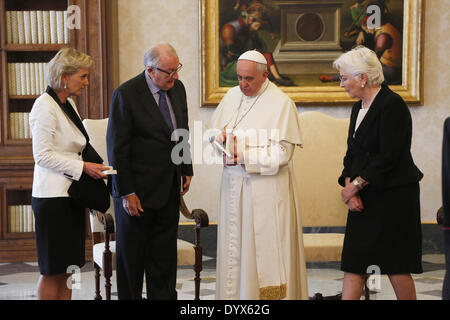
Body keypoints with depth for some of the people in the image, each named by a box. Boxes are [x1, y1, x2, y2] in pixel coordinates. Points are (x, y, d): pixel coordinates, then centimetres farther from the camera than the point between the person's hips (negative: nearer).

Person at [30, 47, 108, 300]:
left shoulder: (69, 104, 14)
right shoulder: (45, 106, -13)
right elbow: (43, 155, -18)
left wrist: (93, 168, 9)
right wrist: (82, 167, -19)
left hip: (71, 194, 9)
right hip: (53, 196, -9)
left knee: (66, 269, 10)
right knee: (52, 271, -2)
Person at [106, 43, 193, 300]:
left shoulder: (177, 88, 4)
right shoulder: (126, 95, -16)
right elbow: (117, 148, -15)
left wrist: (187, 169, 14)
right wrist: (126, 192, -17)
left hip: (169, 187, 6)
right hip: (138, 189, -6)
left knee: (165, 254, 13)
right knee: (132, 254, 7)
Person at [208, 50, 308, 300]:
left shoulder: (281, 103, -8)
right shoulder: (232, 96, 11)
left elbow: (282, 152, -14)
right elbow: (212, 131, 15)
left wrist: (244, 155, -19)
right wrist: (222, 137, -9)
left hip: (266, 188, -6)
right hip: (233, 184, 6)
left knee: (265, 250, -3)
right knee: (234, 247, 8)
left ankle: (269, 295, 4)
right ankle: (234, 294, 15)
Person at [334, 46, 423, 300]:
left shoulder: (392, 105, -14)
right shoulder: (359, 107, 14)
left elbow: (388, 157, -19)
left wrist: (355, 185, -13)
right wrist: (348, 185, -3)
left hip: (393, 196, -8)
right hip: (365, 197, 8)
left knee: (396, 264, -1)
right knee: (353, 261, 3)